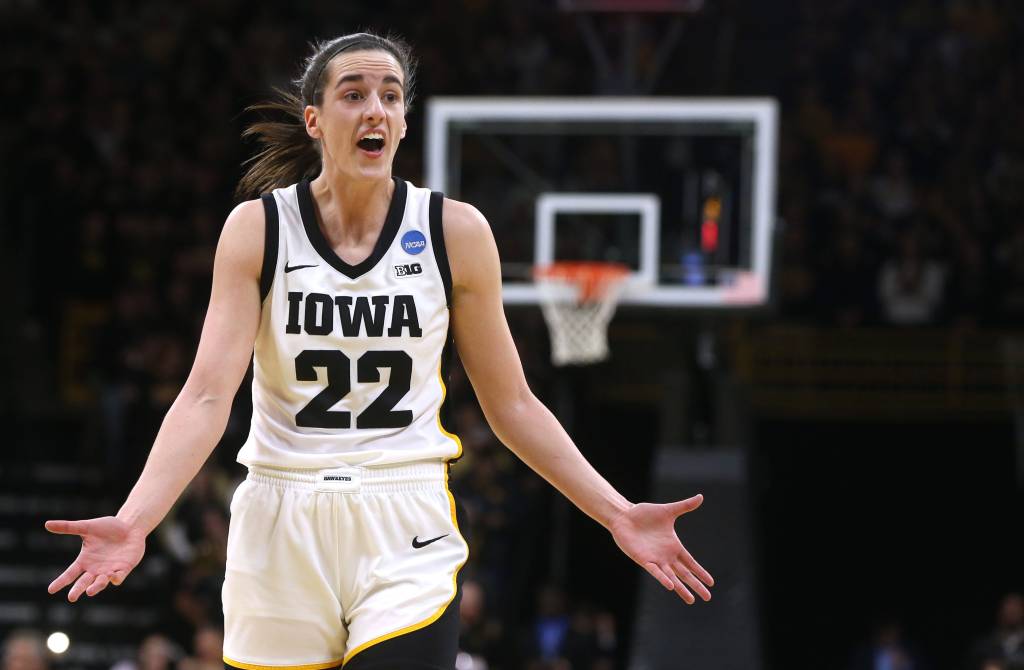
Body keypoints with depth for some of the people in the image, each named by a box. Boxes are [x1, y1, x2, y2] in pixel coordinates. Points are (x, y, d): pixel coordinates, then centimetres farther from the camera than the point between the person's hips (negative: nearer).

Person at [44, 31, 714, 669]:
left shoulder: (454, 230, 0)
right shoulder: (258, 228, -2)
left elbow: (510, 404, 7)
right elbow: (207, 396, -10)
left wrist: (615, 512, -3)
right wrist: (133, 522, -25)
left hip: (406, 535, 0)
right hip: (281, 532, 0)